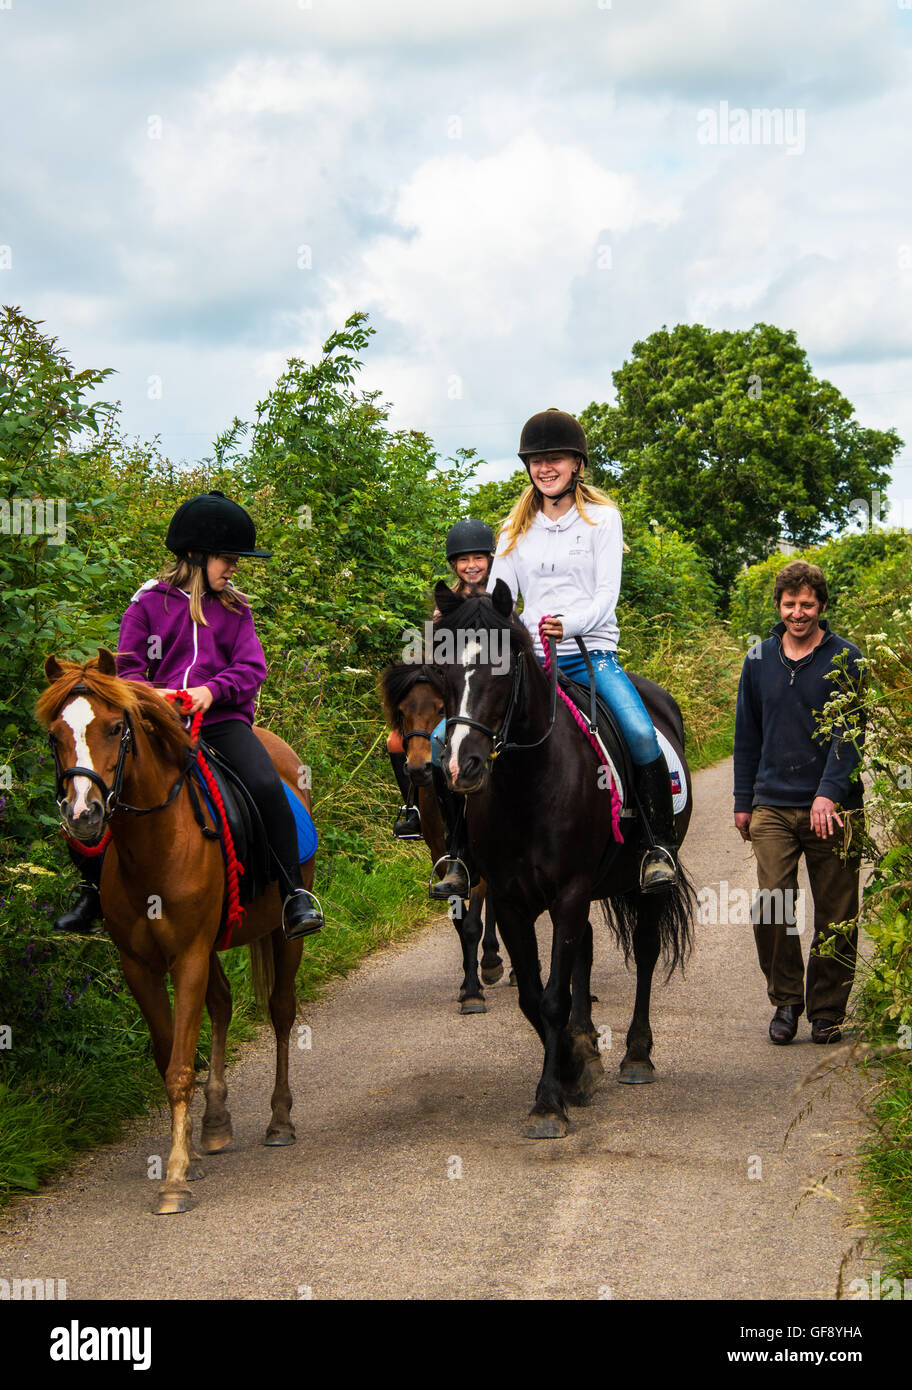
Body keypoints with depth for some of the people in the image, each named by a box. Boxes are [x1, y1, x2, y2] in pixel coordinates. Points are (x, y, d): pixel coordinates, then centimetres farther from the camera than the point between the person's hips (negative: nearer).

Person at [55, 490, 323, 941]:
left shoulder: (234, 609, 13)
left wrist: (211, 690, -17)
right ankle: (94, 891, 10)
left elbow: (251, 669, 3)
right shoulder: (148, 604, 8)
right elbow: (126, 668, 8)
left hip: (221, 719, 0)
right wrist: (149, 694, -14)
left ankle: (294, 894, -17)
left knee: (267, 787, -28)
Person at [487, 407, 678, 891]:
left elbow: (606, 594, -5)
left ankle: (660, 845, -13)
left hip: (591, 652, -3)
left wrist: (568, 624, -24)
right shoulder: (516, 529, 13)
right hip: (529, 658, 3)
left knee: (640, 733, -28)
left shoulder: (602, 517, 4)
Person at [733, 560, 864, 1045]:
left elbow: (849, 732, -7)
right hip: (773, 806, 2)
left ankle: (827, 1011, 15)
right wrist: (743, 801, 14)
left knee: (834, 915, 3)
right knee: (771, 906, -8)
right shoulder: (759, 659, 10)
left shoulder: (845, 659, -1)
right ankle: (786, 1000, 9)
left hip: (832, 809, -2)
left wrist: (829, 793, -18)